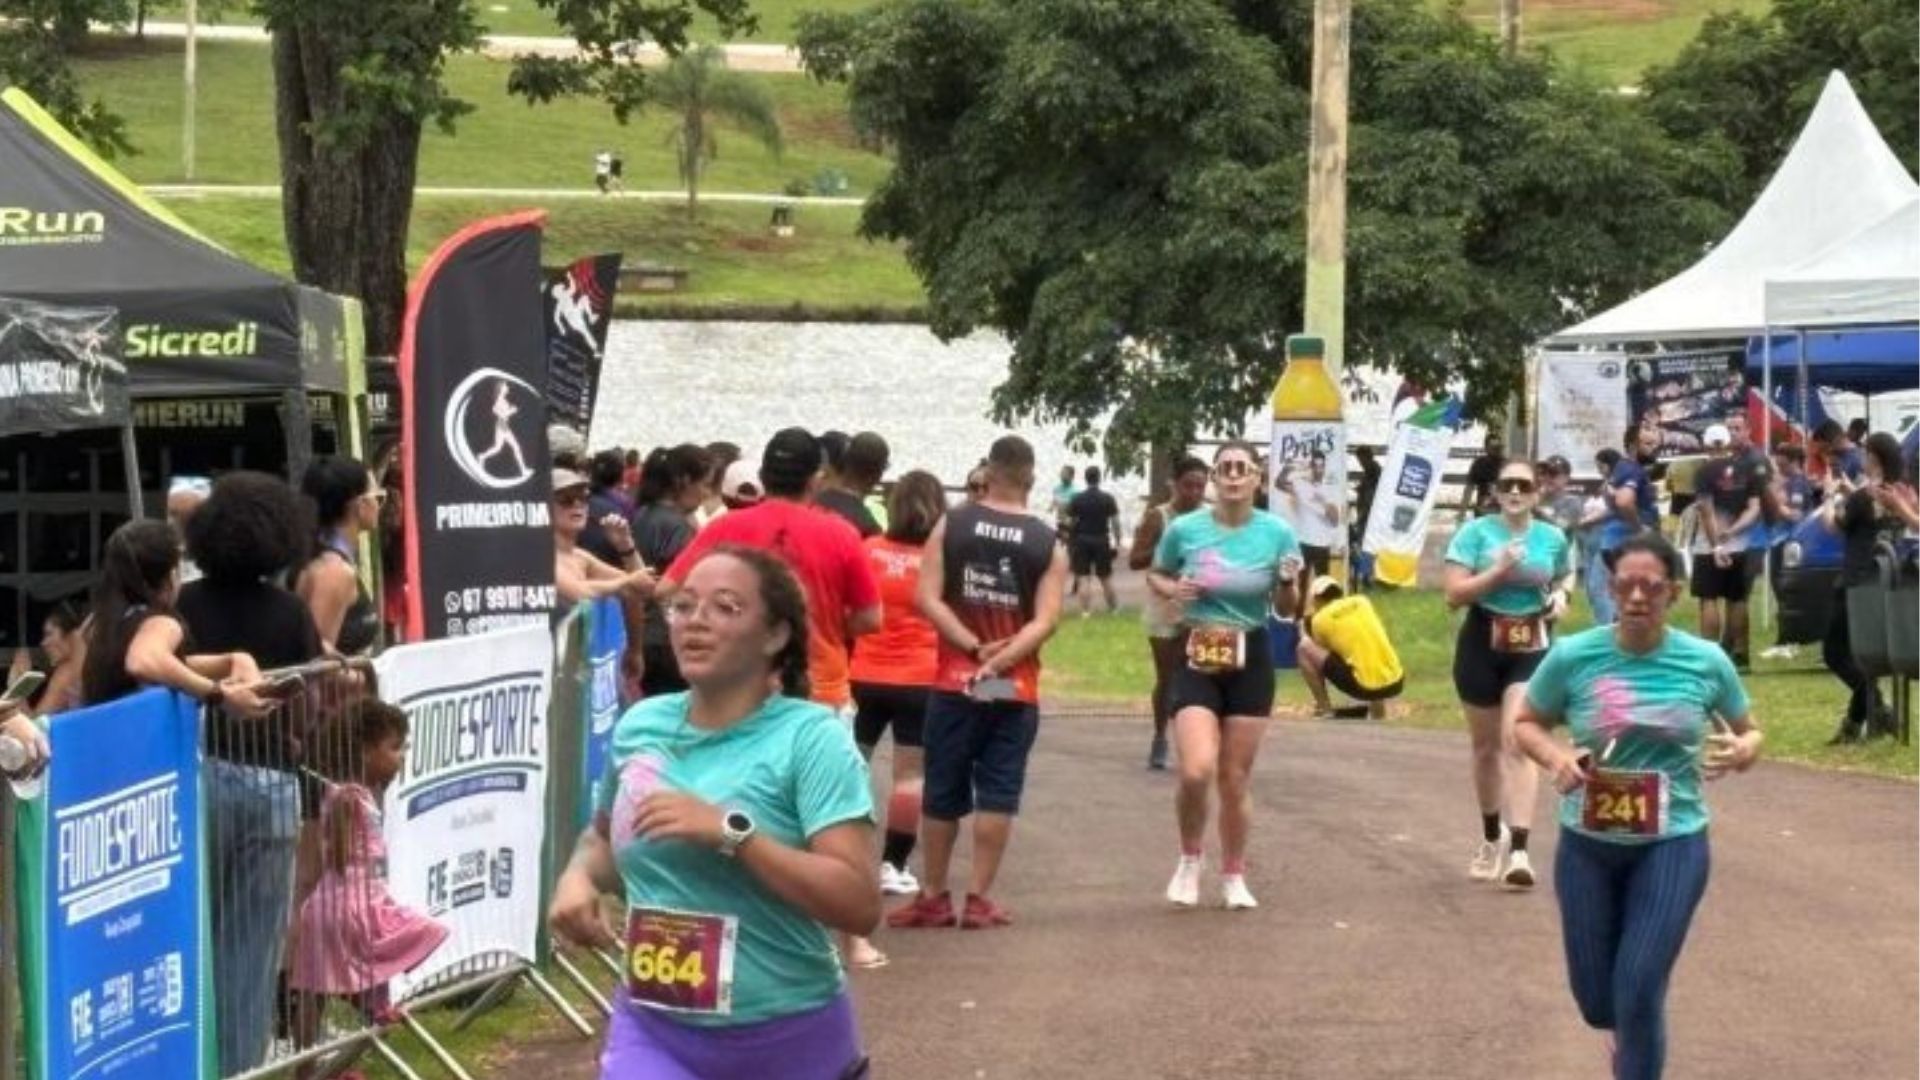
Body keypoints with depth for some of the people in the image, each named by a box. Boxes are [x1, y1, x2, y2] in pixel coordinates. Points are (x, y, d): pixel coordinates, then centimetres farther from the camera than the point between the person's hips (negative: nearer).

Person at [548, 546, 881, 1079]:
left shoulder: (811, 737, -14)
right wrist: (578, 875, -1)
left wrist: (730, 831, -28)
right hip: (653, 1029, 3)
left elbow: (860, 904, -22)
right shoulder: (639, 725, 2)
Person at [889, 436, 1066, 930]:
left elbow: (928, 600, -8)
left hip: (954, 682, 0)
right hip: (1015, 688, 0)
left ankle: (933, 897, 12)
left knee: (942, 791, 8)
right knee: (998, 792, 3)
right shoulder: (1048, 544, 0)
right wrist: (1000, 659, -15)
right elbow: (1046, 620, -10)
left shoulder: (950, 525, 0)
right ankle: (980, 899, 2)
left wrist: (974, 647, -10)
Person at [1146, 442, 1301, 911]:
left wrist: (1288, 583, -17)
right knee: (1197, 770, -18)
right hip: (1196, 659, -1)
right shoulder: (1185, 529, -6)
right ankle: (1190, 860, 9)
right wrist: (1171, 589, -10)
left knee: (1235, 779, 7)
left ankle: (1234, 877, 26)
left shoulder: (1277, 533, -5)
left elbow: (1286, 608, 5)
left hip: (1251, 660, 1)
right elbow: (1155, 575, 12)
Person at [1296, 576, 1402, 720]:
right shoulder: (1362, 602, 14)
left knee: (1304, 649, 6)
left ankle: (1325, 710, 6)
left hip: (1364, 687, -5)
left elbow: (1323, 650, 14)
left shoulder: (1321, 619, 2)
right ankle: (1378, 706, 24)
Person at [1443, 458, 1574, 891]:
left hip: (1533, 648, 0)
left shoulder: (1553, 538, 3)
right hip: (1482, 645, 0)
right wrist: (1498, 572, -22)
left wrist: (1560, 595, 2)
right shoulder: (1476, 532, -6)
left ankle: (1518, 851, -22)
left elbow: (1566, 576, 24)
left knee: (1518, 741, -16)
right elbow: (1454, 594, -11)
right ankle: (1492, 838, 36)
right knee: (1486, 745, 14)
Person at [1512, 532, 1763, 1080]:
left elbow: (1749, 733, 9)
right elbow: (1525, 723, 6)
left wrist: (1741, 752, -15)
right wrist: (1554, 756, -16)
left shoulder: (1707, 662, -6)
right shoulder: (1572, 656, -8)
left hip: (1673, 843, -1)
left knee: (1639, 992, -11)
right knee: (1596, 1000, 10)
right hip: (1588, 844, 1)